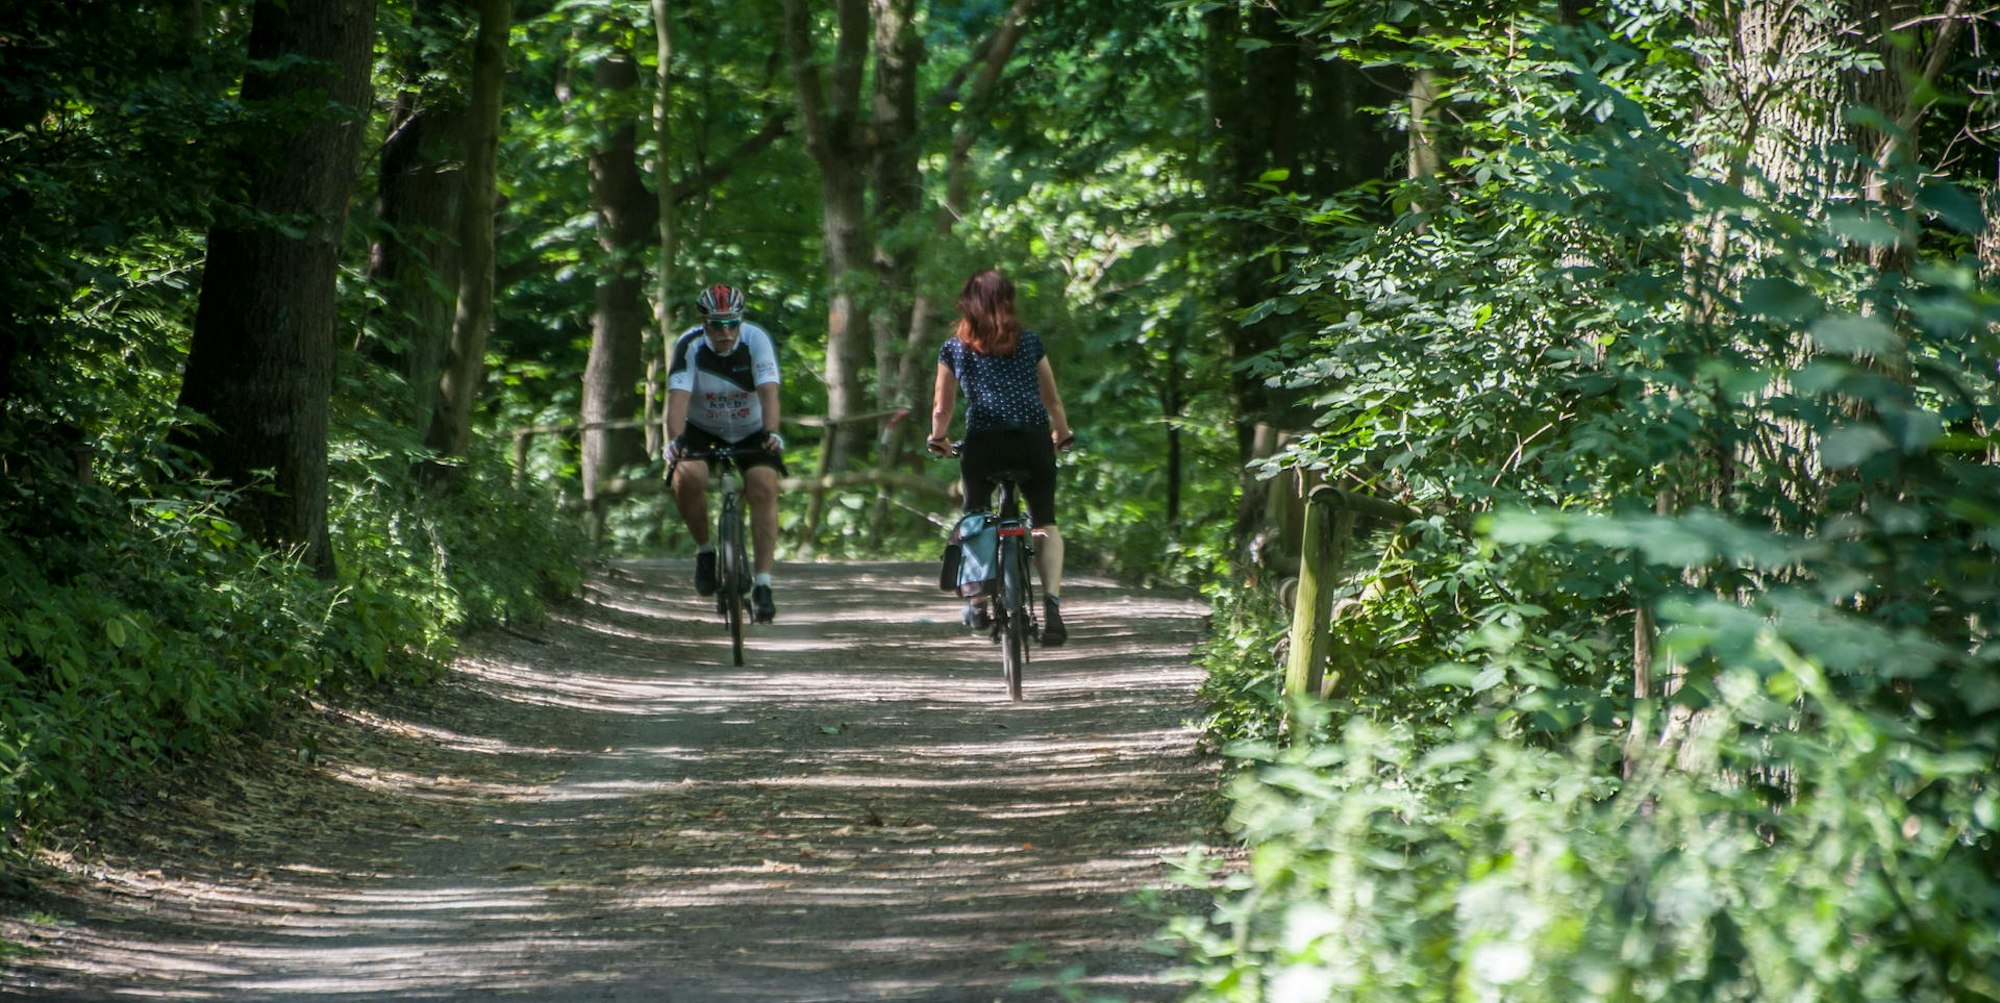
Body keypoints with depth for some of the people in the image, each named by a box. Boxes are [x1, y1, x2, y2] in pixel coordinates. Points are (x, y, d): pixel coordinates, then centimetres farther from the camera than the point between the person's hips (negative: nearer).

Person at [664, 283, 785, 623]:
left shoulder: (756, 340, -23)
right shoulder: (689, 346, -23)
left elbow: (768, 392, -32)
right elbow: (678, 397, -33)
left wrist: (771, 433, -50)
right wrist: (675, 439, -50)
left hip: (752, 432, 0)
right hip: (703, 430, 0)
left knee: (764, 487, -23)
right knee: (687, 477, -30)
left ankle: (762, 585, -22)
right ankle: (704, 550, -5)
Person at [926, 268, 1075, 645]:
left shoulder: (954, 349, 9)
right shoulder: (1030, 343, 12)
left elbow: (942, 407, 13)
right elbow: (1053, 401, 18)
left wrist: (938, 440, 32)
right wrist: (1063, 434, 35)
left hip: (982, 442, 0)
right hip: (1033, 440, 0)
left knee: (974, 517, 22)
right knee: (1045, 522, 10)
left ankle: (977, 601, 15)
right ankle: (1052, 601, -12)